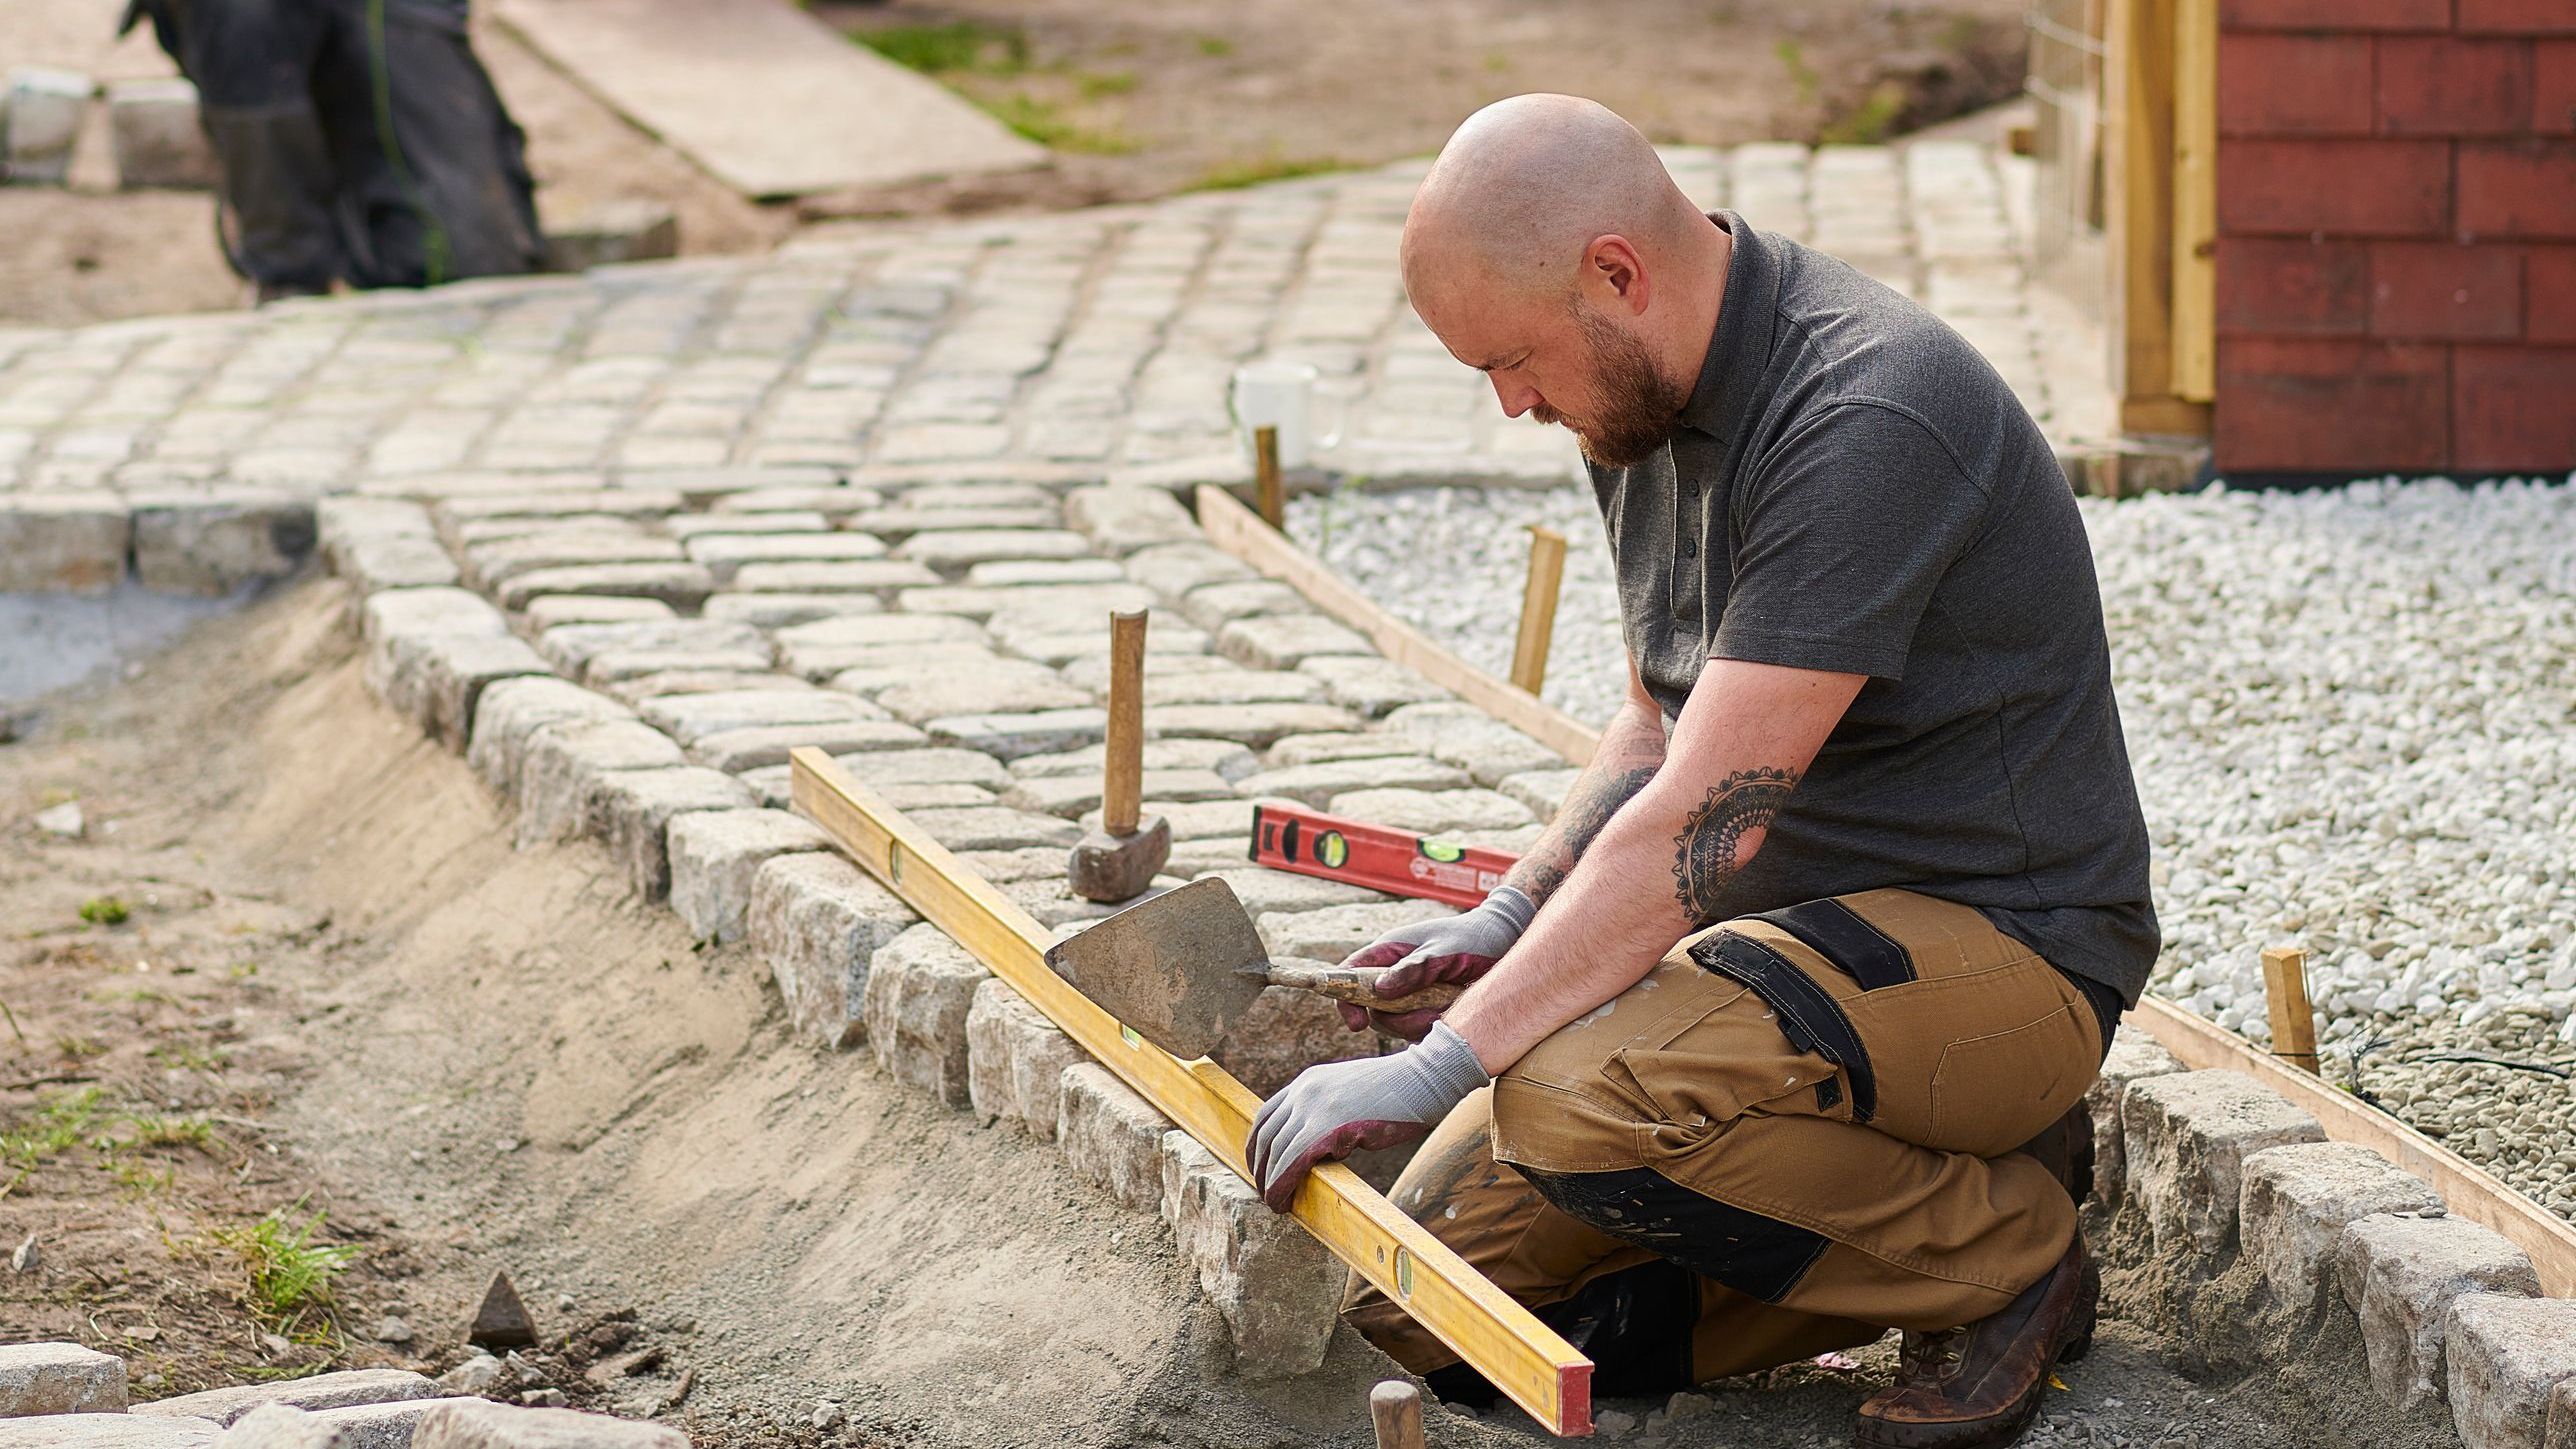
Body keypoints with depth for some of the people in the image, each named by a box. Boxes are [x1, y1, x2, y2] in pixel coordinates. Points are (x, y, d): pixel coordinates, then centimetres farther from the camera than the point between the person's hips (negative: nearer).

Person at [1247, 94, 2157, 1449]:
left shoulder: (1863, 422, -25)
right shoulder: (1642, 401, 6)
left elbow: (1706, 820, -29)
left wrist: (1433, 1069, -28)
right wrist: (1505, 917, 4)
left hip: (1998, 942, -9)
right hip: (1786, 929, 9)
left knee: (1580, 1099, -34)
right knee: (1426, 1294, -2)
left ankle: (2002, 1258, -8)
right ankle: (1921, 1183, 9)